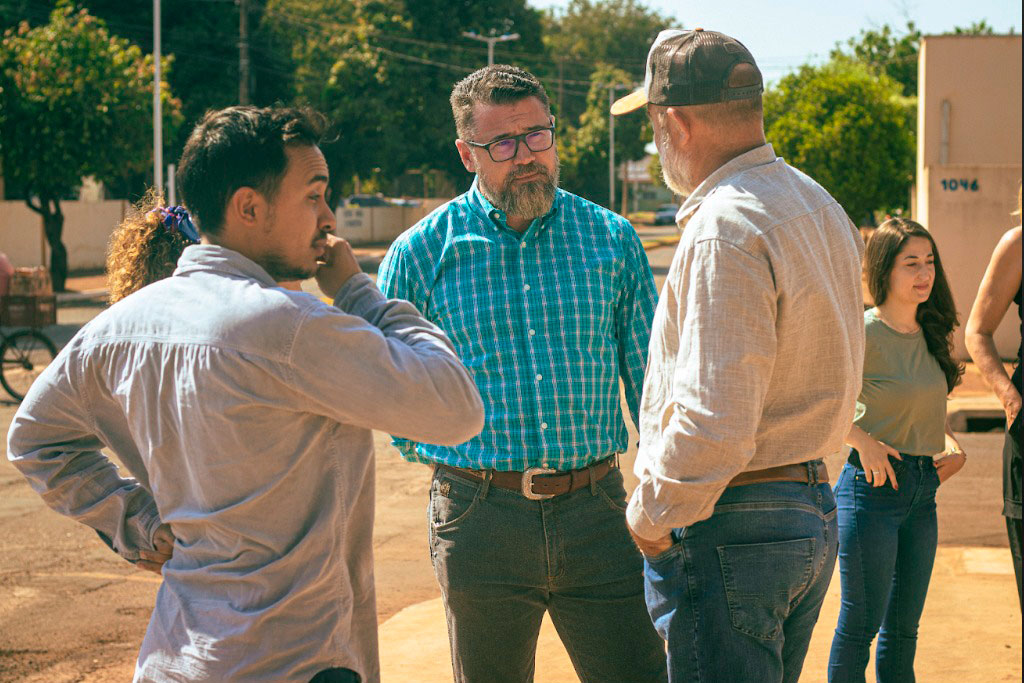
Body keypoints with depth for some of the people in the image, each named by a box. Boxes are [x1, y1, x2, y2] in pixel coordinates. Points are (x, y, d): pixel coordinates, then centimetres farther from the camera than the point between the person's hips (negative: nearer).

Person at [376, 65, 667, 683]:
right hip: (479, 521, -1)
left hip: (595, 515, 1)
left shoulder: (612, 239, 5)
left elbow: (650, 378, 9)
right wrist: (460, 460, 5)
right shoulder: (421, 253, 1)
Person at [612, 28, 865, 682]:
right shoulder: (821, 207, 11)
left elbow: (714, 424, -26)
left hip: (733, 529, -10)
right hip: (815, 511, 10)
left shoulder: (726, 229, -20)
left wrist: (650, 515, -12)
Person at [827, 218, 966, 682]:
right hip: (873, 487, -7)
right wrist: (861, 439, -22)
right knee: (860, 624, -2)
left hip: (923, 493, 7)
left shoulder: (929, 334, 10)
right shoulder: (864, 333, -13)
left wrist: (951, 444, 6)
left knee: (903, 630, 14)